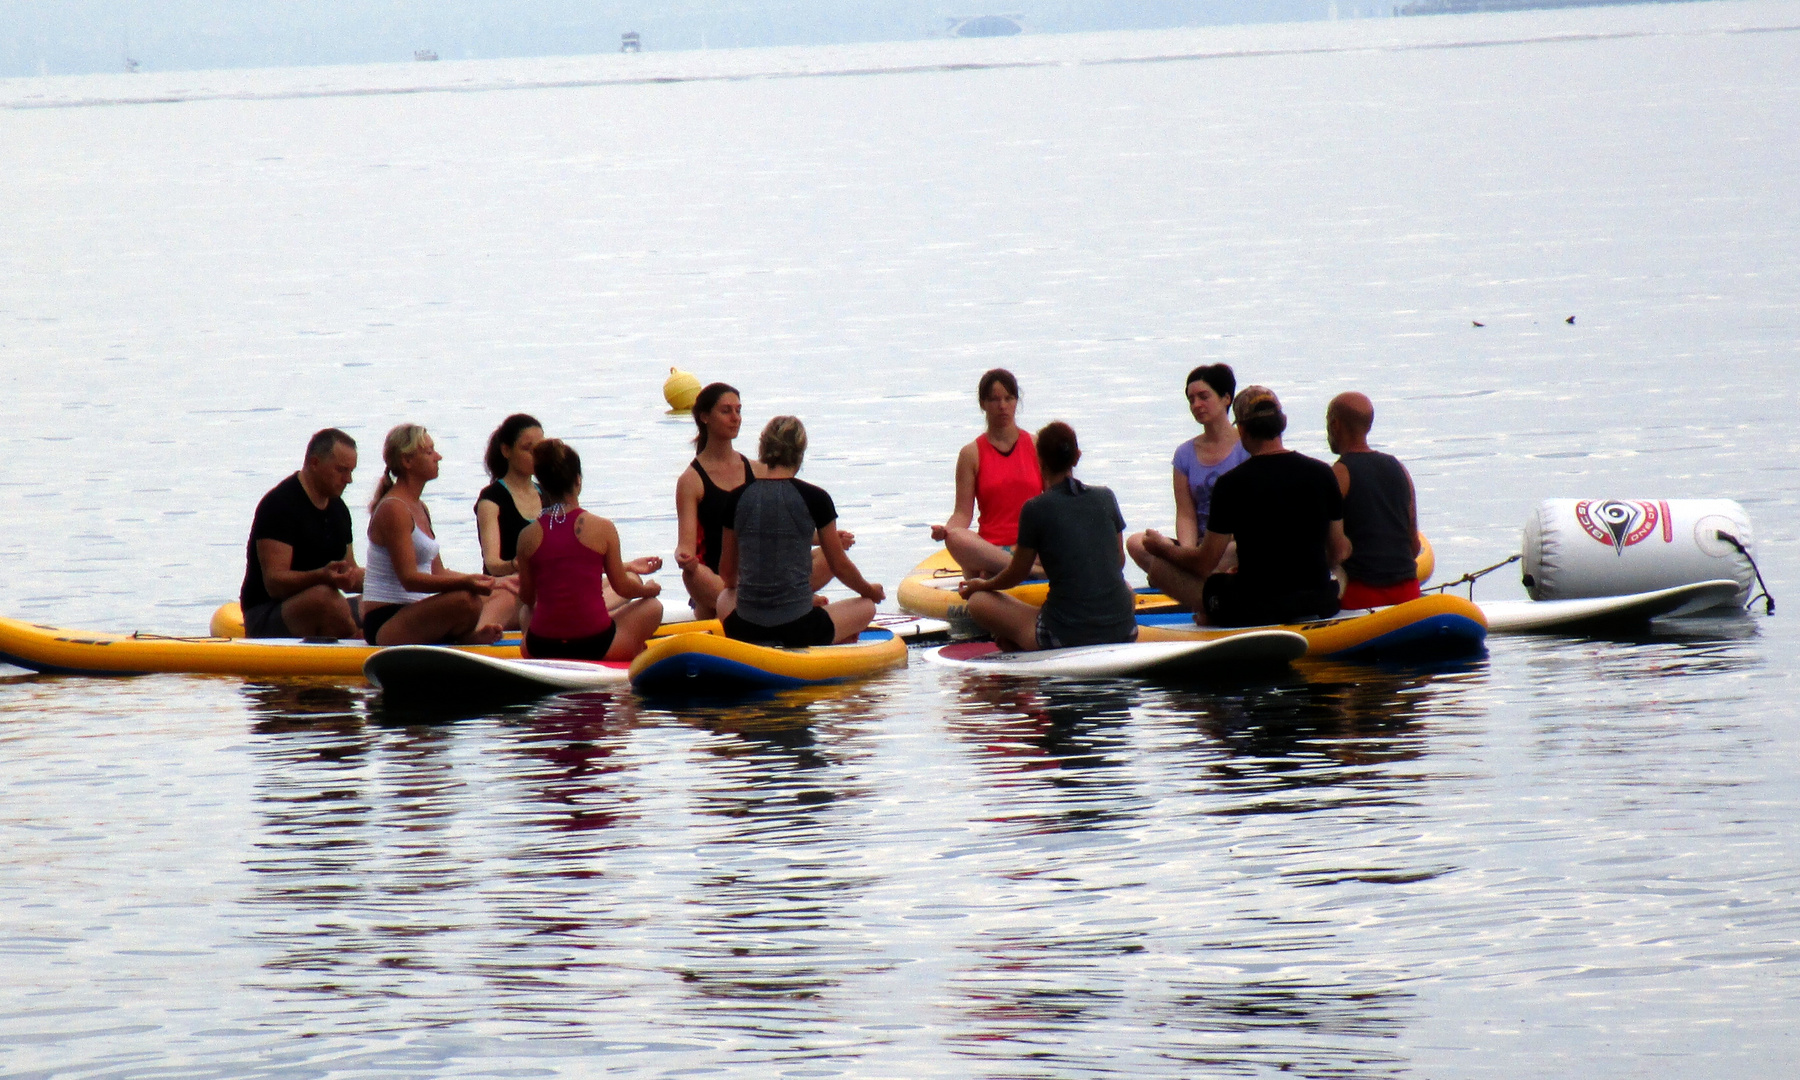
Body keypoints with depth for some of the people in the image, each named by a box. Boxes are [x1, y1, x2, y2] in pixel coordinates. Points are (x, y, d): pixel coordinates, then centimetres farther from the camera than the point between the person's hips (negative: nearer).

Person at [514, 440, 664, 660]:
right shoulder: (602, 528, -9)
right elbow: (622, 588, 1)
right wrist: (647, 588, 24)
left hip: (541, 649, 2)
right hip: (595, 646, -2)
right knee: (653, 606, 27)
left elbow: (526, 598, 6)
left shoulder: (528, 536, -4)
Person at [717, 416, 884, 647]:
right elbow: (839, 565, 2)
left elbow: (727, 573, 12)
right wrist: (869, 591, 24)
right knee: (866, 606, 25)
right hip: (798, 630, -2)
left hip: (745, 631, 2)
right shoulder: (815, 498, -7)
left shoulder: (737, 499, 1)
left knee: (725, 598, 38)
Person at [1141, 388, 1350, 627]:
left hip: (1255, 611, -4)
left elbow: (1204, 566, -7)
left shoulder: (1232, 484, -13)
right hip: (1320, 605, 4)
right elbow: (1338, 553, 8)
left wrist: (1165, 548, 13)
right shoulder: (1322, 474, -2)